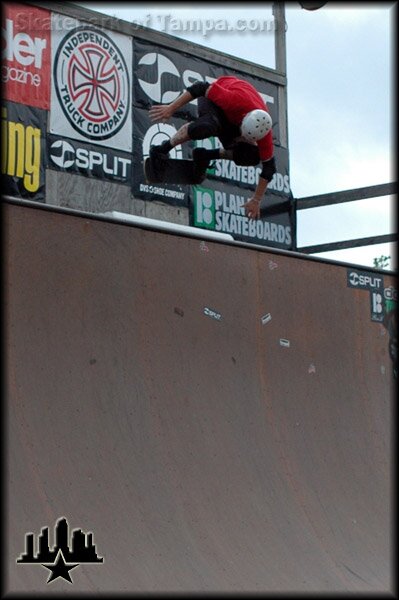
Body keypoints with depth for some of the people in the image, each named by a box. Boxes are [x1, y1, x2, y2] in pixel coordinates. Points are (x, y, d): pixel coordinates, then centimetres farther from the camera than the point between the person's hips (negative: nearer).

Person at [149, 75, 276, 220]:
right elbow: (201, 88, -34)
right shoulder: (237, 100, -44)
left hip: (232, 119, 4)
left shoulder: (264, 133, -32)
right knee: (207, 126, -41)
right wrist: (170, 108, -33)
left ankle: (208, 155, 5)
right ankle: (164, 149, -19)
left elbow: (268, 166, -20)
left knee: (252, 157, -17)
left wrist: (256, 201, -17)